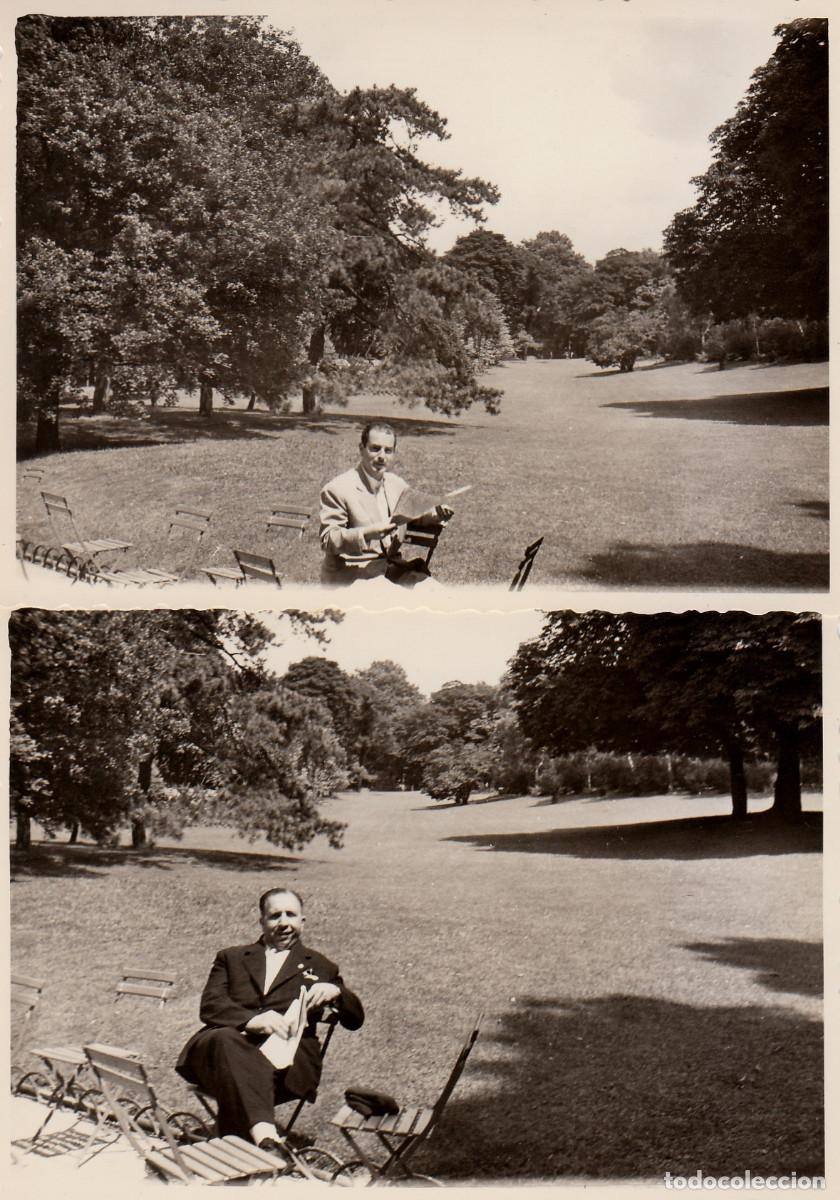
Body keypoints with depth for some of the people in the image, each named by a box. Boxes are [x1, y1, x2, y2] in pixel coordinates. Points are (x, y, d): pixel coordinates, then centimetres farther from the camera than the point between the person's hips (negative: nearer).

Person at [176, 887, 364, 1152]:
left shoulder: (320, 967, 28)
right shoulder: (231, 958, 27)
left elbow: (355, 1020, 23)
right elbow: (209, 1007, 9)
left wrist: (336, 992, -1)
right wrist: (252, 1020, -12)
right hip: (224, 1046, 0)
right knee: (226, 1039, -39)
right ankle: (264, 1135, -57)